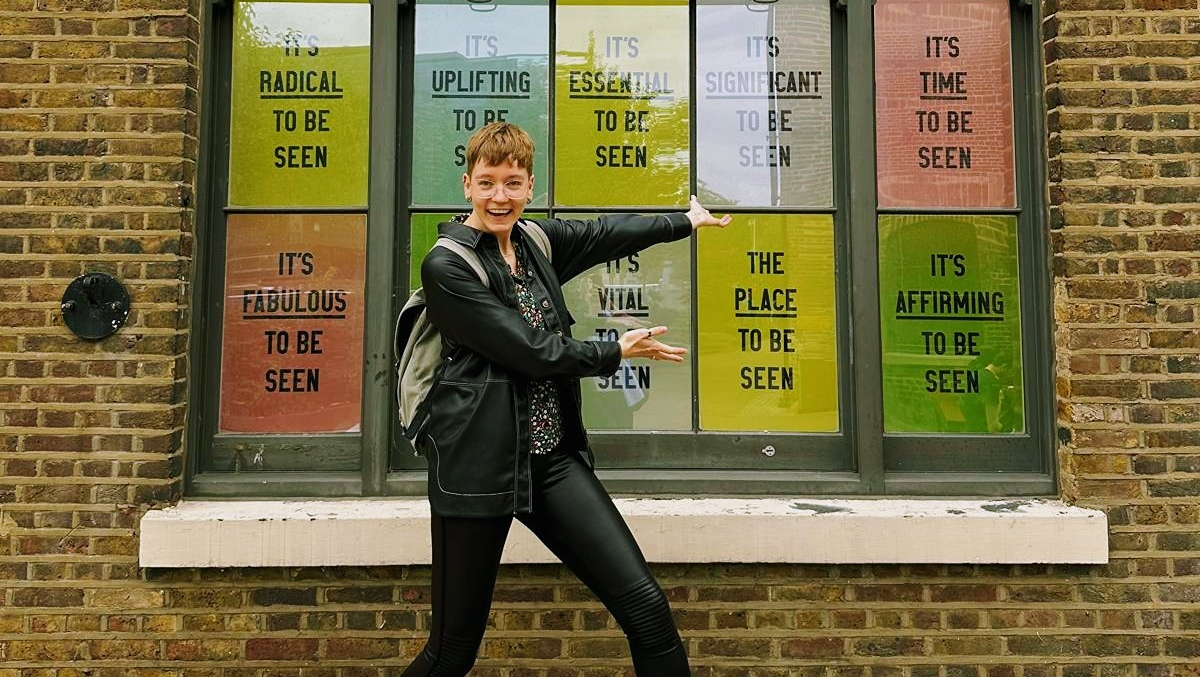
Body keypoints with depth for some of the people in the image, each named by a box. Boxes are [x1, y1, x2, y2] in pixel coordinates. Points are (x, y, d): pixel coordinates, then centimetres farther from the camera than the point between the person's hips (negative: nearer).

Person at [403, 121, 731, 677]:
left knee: (646, 606, -2)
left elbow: (607, 234, 27)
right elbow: (533, 352, -13)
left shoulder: (537, 242, 10)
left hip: (553, 457, 6)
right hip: (478, 464, -5)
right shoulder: (446, 266, -9)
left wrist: (686, 221, 42)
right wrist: (617, 351, 2)